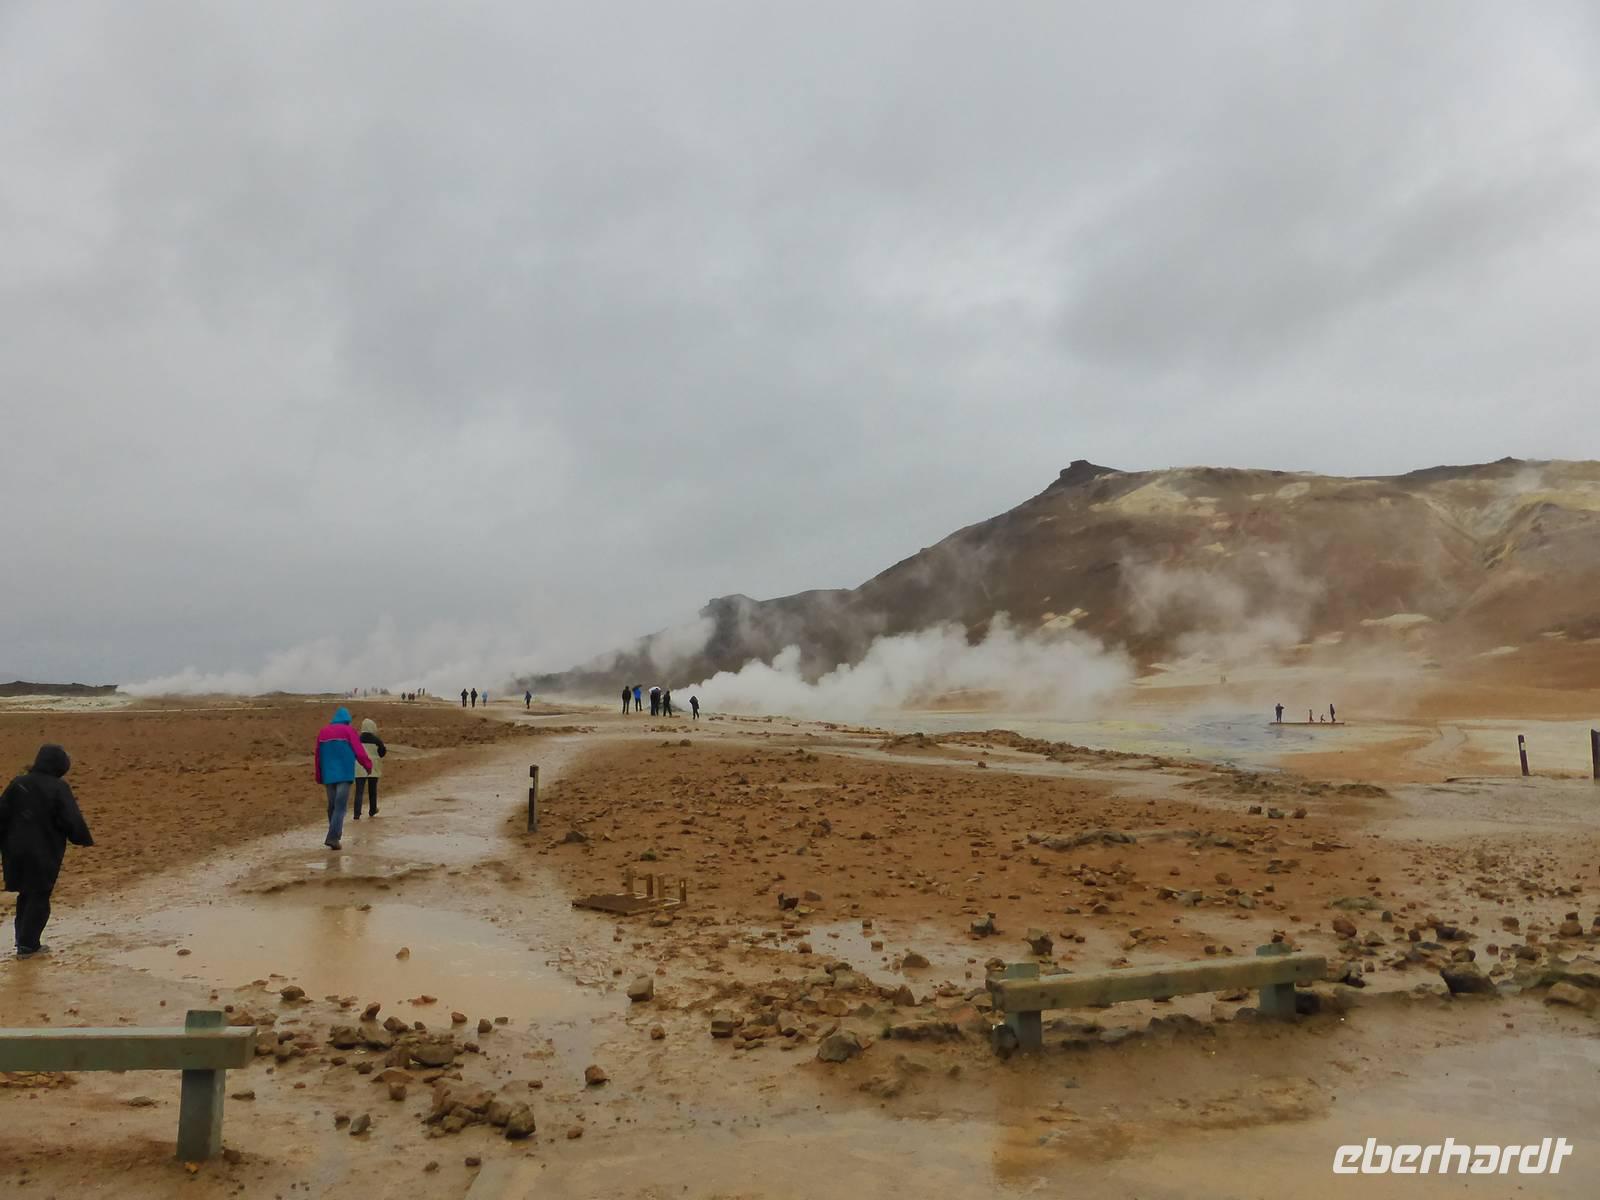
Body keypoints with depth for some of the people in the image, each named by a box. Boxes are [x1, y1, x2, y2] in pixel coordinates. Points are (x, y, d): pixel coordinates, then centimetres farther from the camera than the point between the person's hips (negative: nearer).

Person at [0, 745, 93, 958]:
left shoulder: (17, 783, 3)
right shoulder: (59, 788, -14)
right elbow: (72, 820, -16)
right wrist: (85, 840, 1)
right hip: (45, 853, -5)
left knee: (26, 895, 20)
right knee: (39, 898, 7)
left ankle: (25, 941, 24)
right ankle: (27, 945, 9)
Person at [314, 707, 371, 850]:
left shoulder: (322, 731, 10)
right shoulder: (348, 730, -4)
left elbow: (318, 755, 12)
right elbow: (359, 751, -7)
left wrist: (319, 777, 20)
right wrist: (368, 765, 9)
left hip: (328, 775, 5)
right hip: (344, 774, -5)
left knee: (332, 805, 15)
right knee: (340, 806, -6)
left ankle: (335, 833, 24)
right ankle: (332, 837, -15)